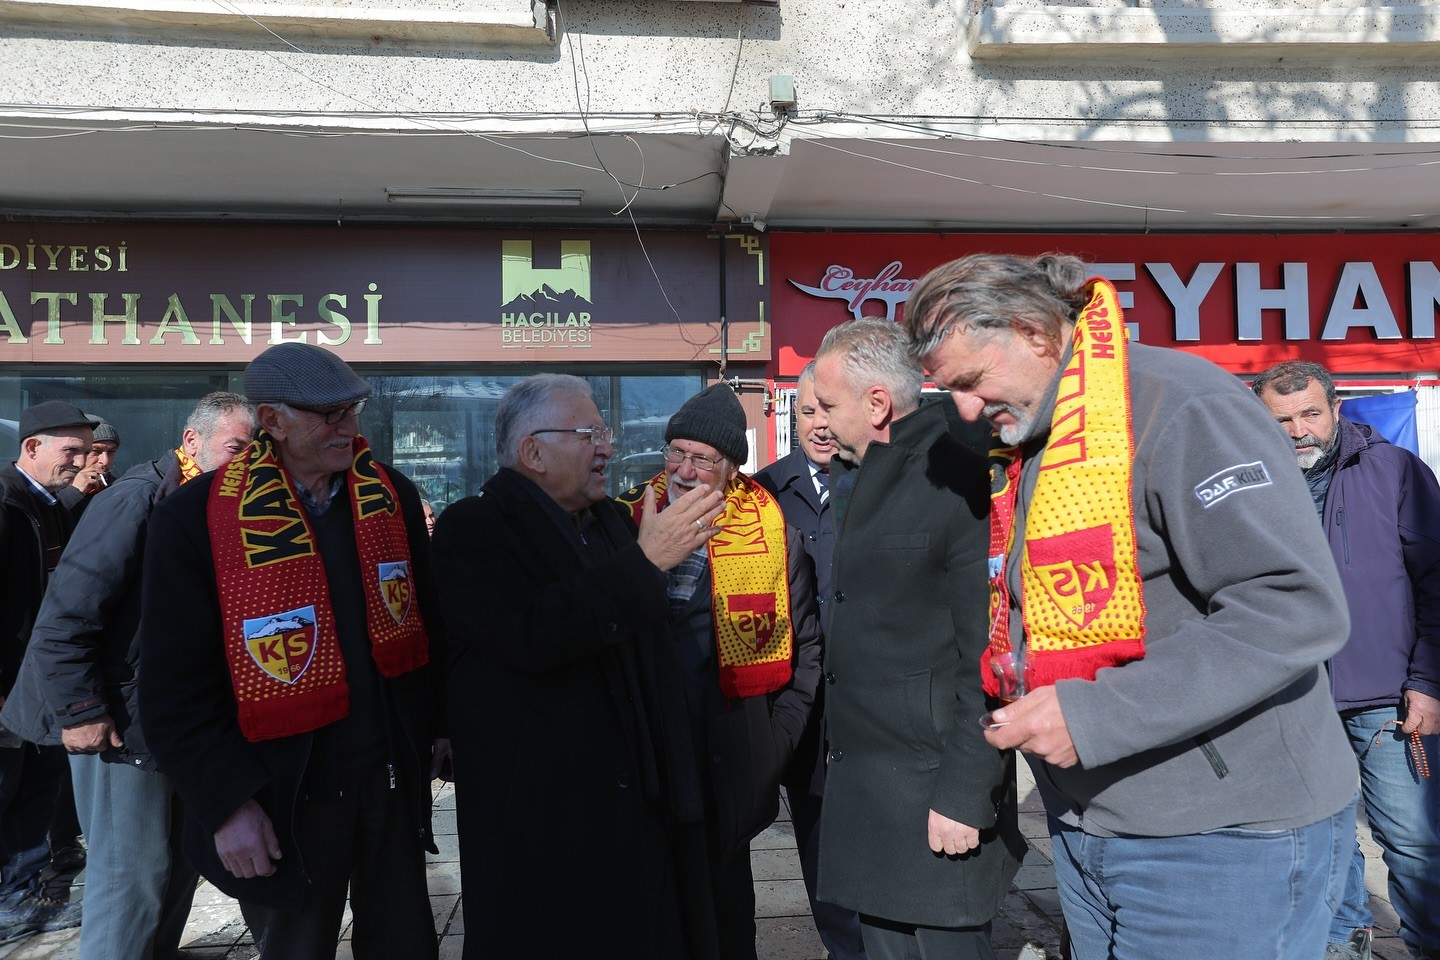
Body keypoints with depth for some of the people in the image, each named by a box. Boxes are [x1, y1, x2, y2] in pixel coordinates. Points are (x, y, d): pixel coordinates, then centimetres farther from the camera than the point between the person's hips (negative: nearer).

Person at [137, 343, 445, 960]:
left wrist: (434, 725, 6)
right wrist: (227, 800, -14)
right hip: (286, 795, -3)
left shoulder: (392, 496, 0)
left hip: (395, 772, 4)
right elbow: (175, 687, -11)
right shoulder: (197, 517, -12)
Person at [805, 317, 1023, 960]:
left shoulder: (961, 478, -17)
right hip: (864, 786, 9)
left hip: (933, 793, -9)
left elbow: (990, 654, -20)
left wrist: (965, 796, -19)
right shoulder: (865, 479, 12)